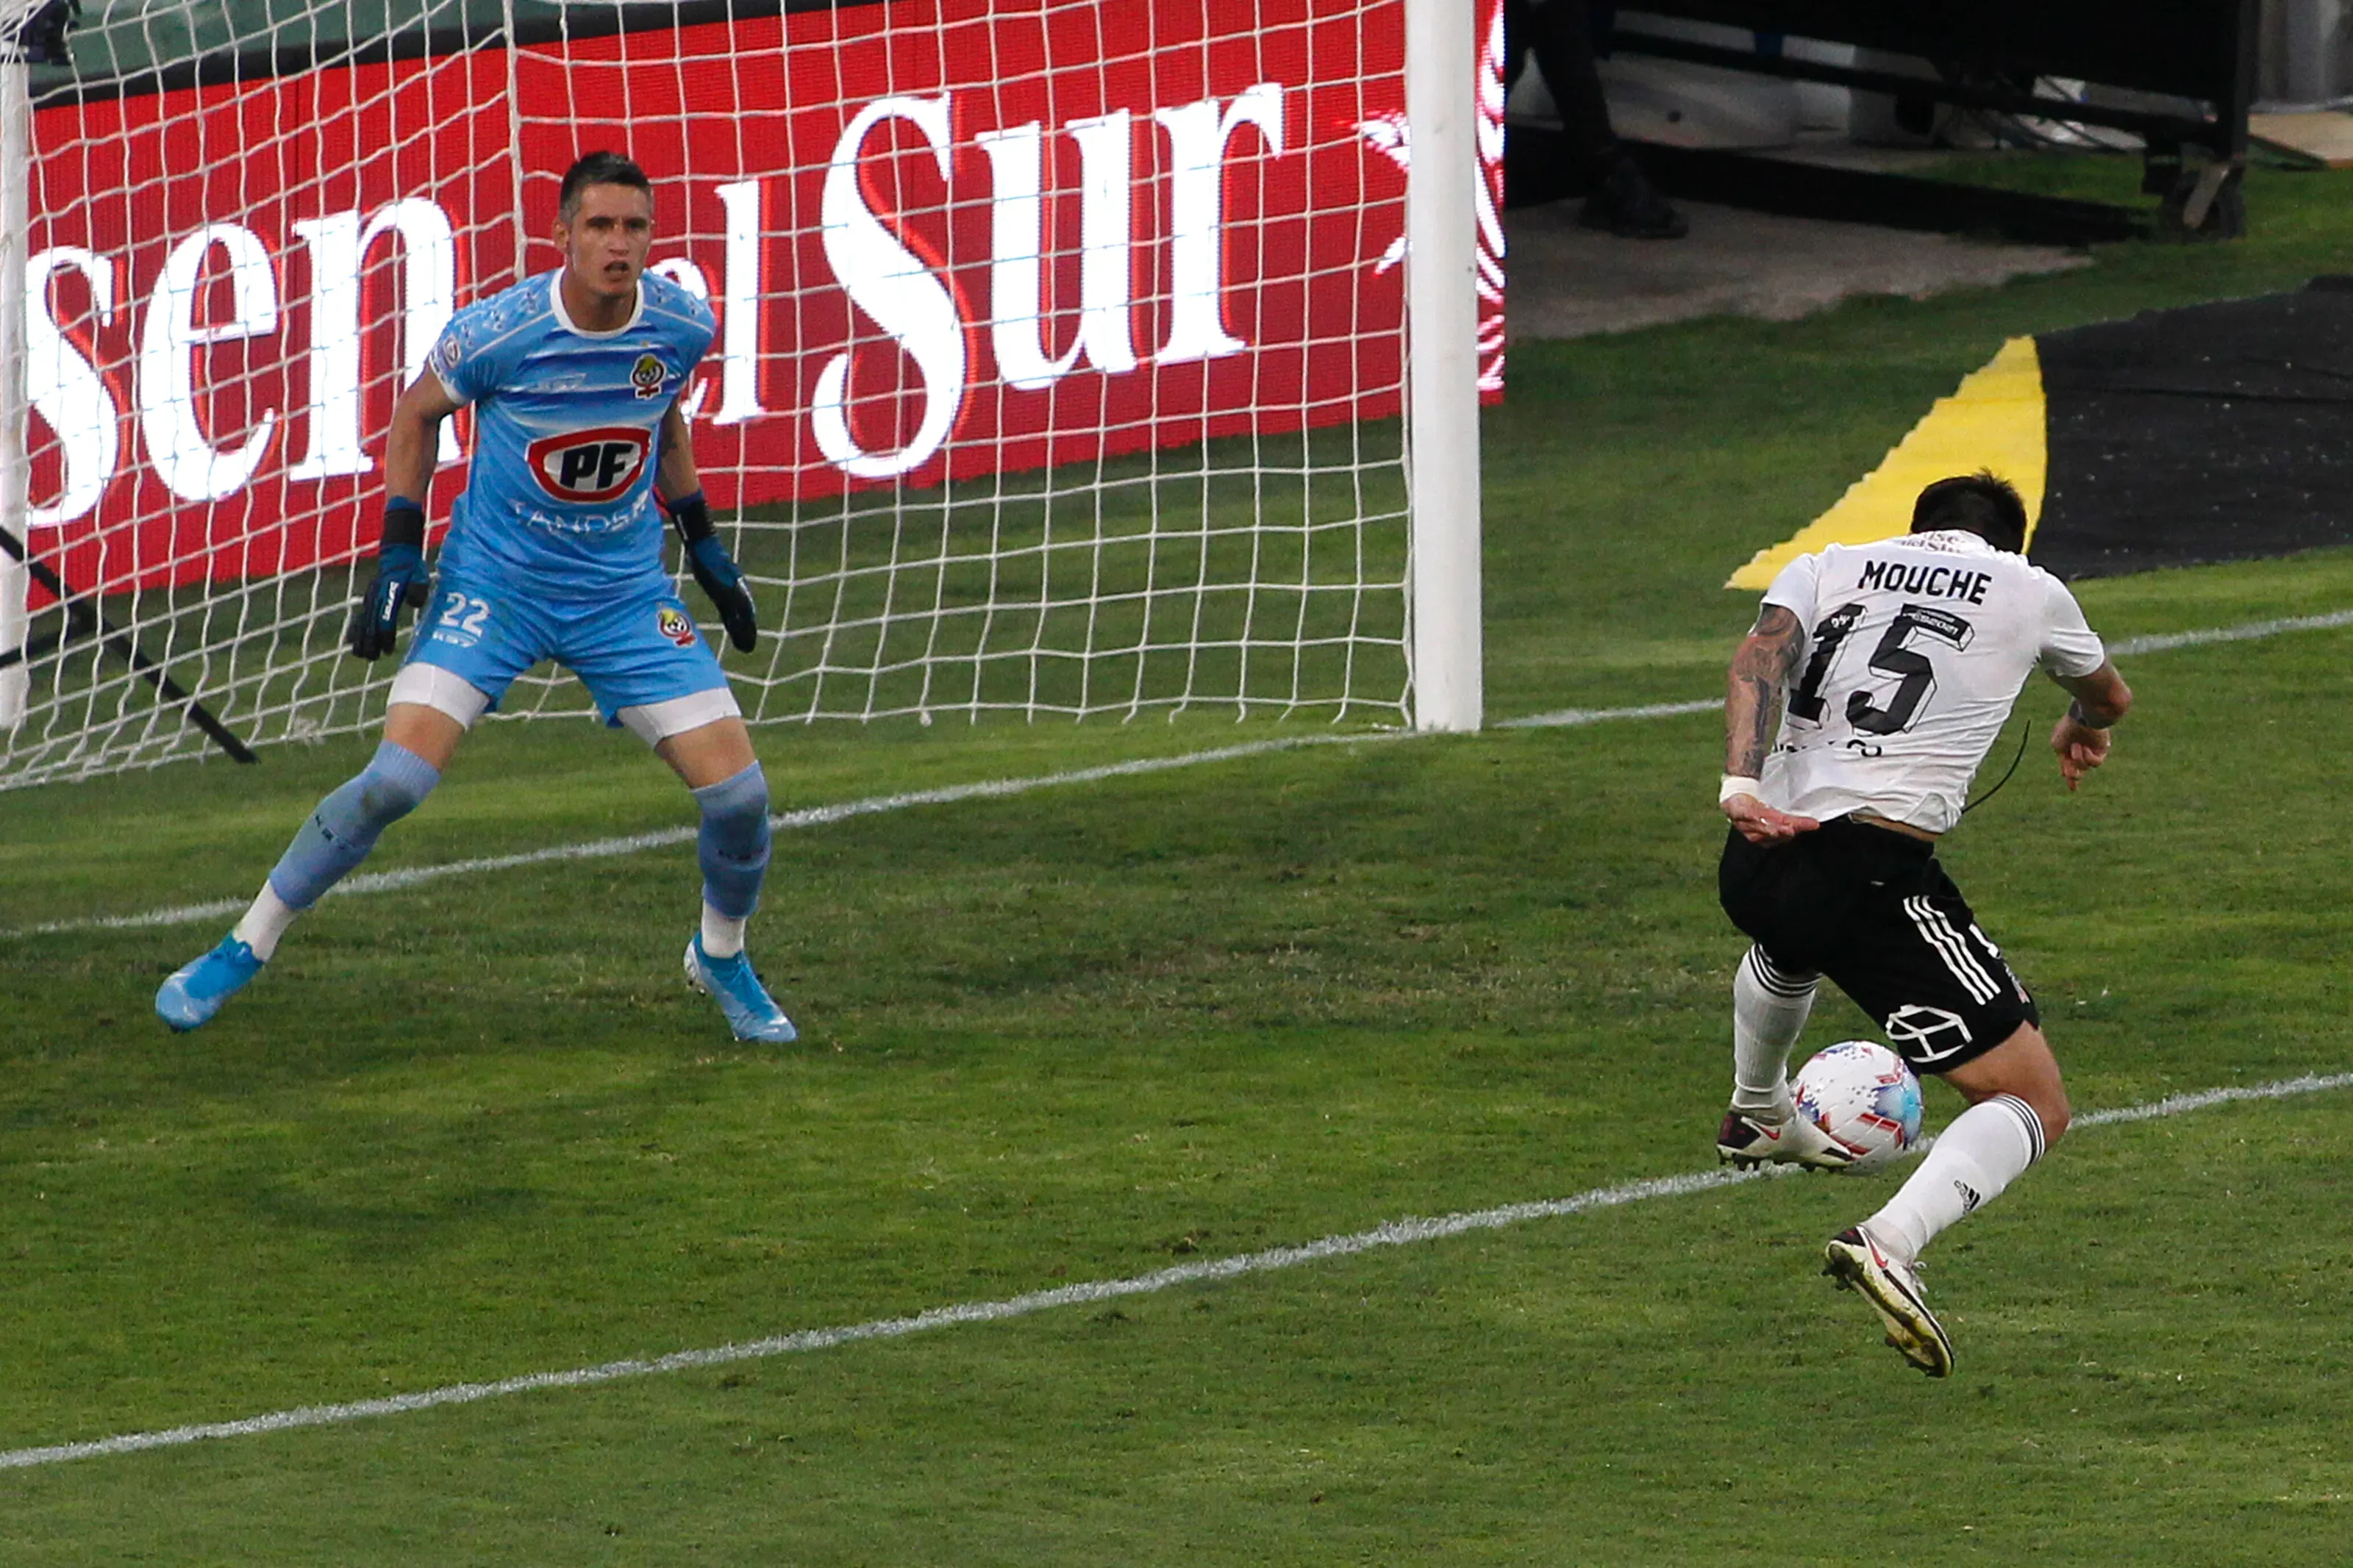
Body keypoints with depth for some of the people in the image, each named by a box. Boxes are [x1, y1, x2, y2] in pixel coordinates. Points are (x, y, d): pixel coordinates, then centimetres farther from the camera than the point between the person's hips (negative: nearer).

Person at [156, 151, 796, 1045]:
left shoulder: (682, 327, -9)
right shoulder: (497, 333, -20)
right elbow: (417, 414, 0)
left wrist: (704, 546, 17)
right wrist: (397, 557, -4)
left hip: (625, 595, 3)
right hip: (493, 583, -3)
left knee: (738, 793, -6)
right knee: (398, 778, -18)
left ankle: (720, 957, 25)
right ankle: (245, 949, 0)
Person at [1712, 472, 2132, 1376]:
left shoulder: (1825, 568, 18)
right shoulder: (2030, 592, 15)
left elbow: (1760, 656, -3)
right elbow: (2109, 695, 35)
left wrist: (1741, 785, -15)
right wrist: (2084, 728, 59)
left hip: (1754, 860, 5)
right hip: (1878, 873, -5)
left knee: (1790, 941, 44)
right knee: (2036, 1106, 0)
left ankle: (1757, 1117, 70)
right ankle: (1891, 1241, -25)